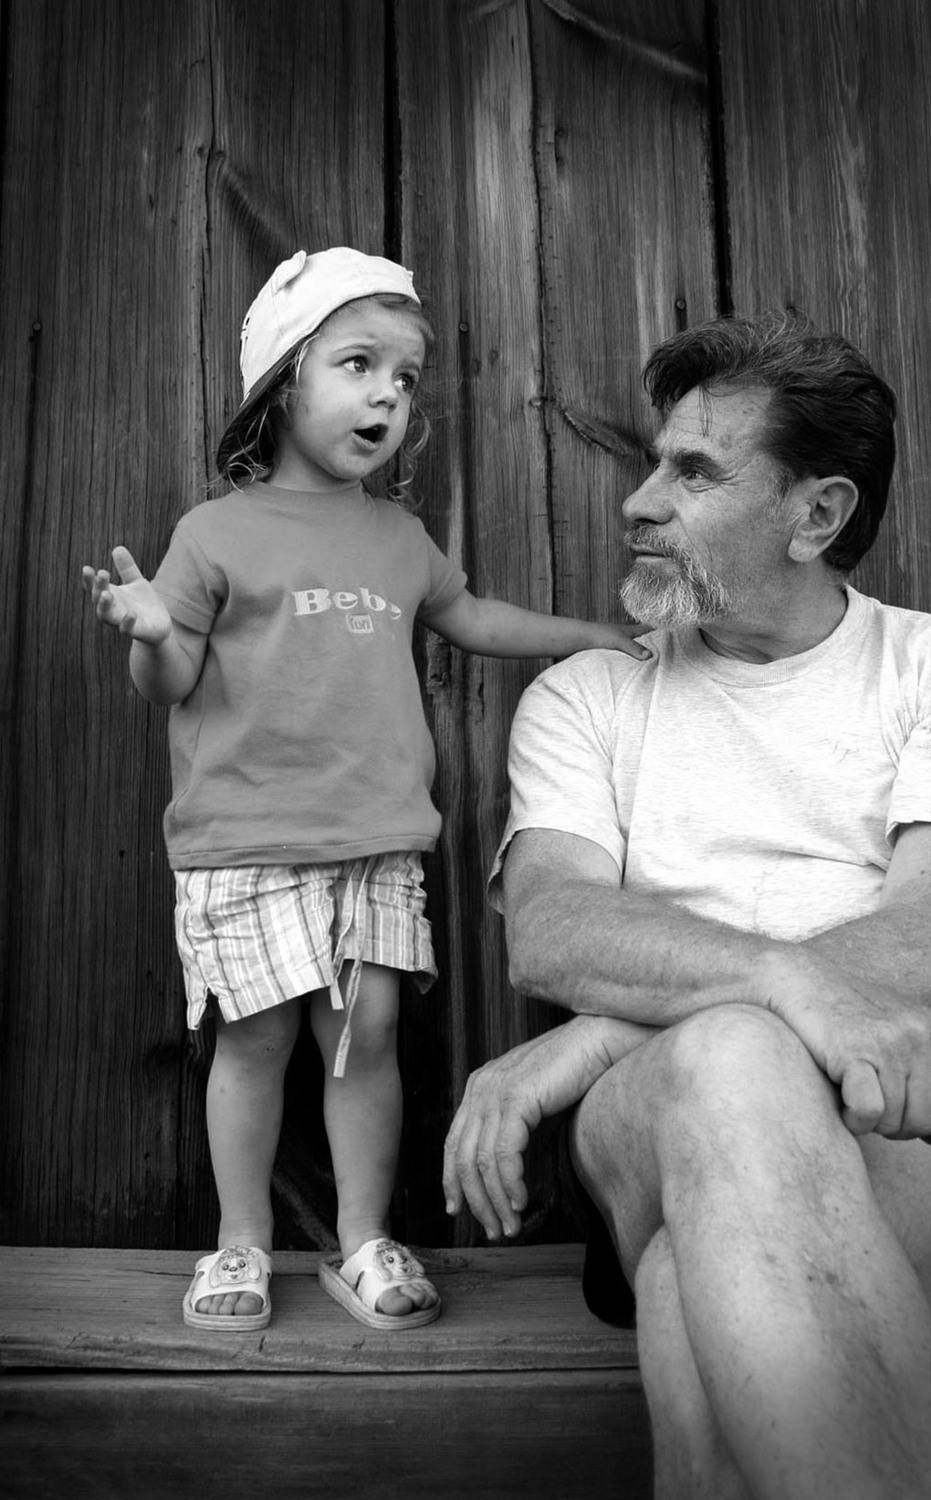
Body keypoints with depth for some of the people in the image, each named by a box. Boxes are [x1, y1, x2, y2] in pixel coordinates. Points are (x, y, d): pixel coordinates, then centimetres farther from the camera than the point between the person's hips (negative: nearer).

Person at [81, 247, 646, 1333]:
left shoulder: (399, 536, 13)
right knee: (258, 1037, 4)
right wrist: (152, 631, -24)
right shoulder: (218, 531, -1)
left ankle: (363, 1243, 21)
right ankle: (242, 1245, 24)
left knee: (367, 1030, 4)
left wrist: (596, 636, 28)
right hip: (246, 841, -3)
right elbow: (172, 682, -1)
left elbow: (469, 618, 29)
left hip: (378, 838, 4)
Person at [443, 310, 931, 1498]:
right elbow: (546, 932, -6)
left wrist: (602, 1037, -16)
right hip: (648, 1111, 1)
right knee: (729, 1061, -34)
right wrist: (784, 978, -26)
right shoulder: (583, 697, 13)